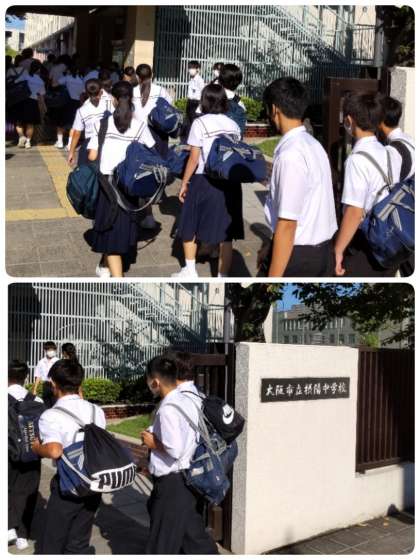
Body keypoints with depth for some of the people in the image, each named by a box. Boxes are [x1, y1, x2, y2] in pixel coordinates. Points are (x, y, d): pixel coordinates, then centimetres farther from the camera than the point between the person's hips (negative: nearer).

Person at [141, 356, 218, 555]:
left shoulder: (167, 409, -21)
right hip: (187, 478, 8)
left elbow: (175, 450, -26)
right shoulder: (187, 402, 5)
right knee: (193, 535, 16)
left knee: (163, 543, 6)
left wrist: (153, 443, -10)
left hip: (171, 482, -8)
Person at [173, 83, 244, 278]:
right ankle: (223, 276, 8)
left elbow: (194, 158, -8)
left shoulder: (200, 123, -6)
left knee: (190, 226, 16)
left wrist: (184, 182, 0)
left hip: (204, 181, -3)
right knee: (225, 232, 5)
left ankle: (190, 270, 22)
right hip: (230, 182, 4)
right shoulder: (234, 125, 6)